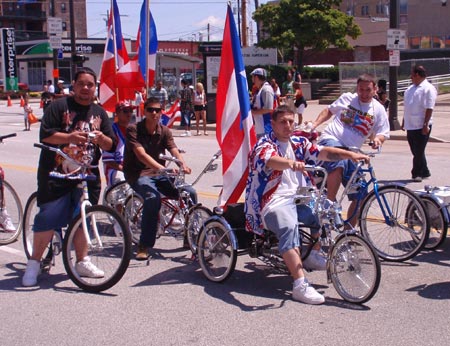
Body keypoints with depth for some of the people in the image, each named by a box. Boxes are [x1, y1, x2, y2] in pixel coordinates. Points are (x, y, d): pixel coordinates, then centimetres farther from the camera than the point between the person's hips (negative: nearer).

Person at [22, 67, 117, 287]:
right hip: (56, 175, -4)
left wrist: (101, 138, -14)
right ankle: (34, 263, 8)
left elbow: (111, 146, 9)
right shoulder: (59, 106, -1)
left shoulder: (99, 113, 13)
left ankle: (82, 261, 23)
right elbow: (45, 135, -10)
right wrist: (69, 137, -26)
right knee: (48, 218, -6)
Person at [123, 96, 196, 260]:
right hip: (138, 174, -5)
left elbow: (174, 151, -9)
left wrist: (183, 165, -33)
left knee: (190, 193, -15)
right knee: (153, 197, -35)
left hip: (158, 174, 5)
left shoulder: (165, 131, 6)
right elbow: (141, 154, -23)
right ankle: (143, 246, -26)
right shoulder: (134, 130, -9)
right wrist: (161, 167, -39)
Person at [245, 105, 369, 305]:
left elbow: (322, 152, 1)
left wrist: (350, 155, -14)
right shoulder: (264, 145, -8)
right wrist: (291, 163, -53)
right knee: (289, 227, -34)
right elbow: (271, 161, -31)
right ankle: (300, 286, -39)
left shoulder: (298, 143, 12)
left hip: (297, 199, 8)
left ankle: (313, 255, 13)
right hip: (273, 203, -8)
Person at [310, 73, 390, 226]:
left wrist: (377, 139, -17)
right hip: (331, 139, -4)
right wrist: (314, 124, 6)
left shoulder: (378, 110, 9)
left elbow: (383, 133, 7)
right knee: (339, 163, -41)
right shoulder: (346, 98, 8)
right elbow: (329, 111, 20)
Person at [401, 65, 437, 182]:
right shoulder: (411, 88, 15)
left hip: (421, 127, -8)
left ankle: (417, 173, 9)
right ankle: (424, 172, 23)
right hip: (411, 126, 8)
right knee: (416, 151, 12)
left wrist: (426, 125, -20)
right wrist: (404, 122, 20)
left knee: (418, 152, -1)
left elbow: (429, 109, -16)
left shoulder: (428, 89, -11)